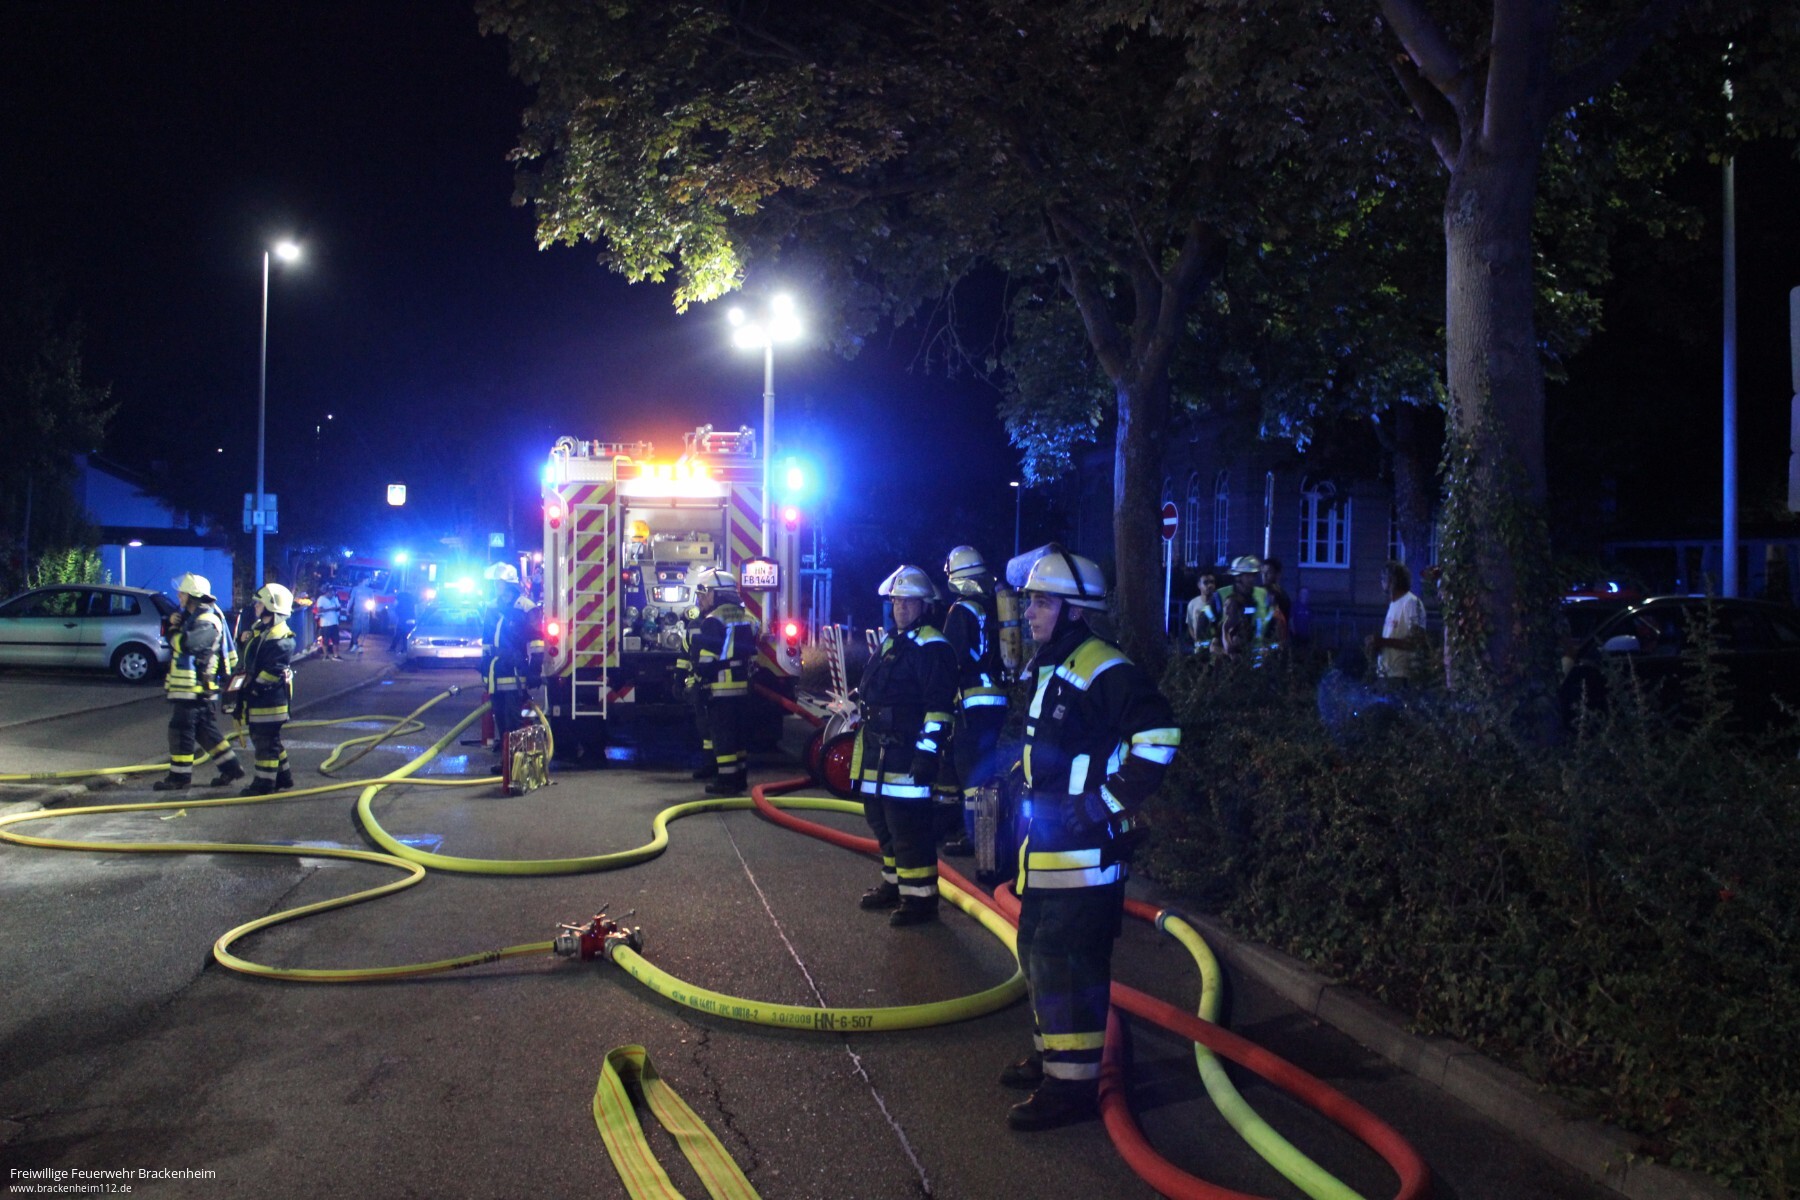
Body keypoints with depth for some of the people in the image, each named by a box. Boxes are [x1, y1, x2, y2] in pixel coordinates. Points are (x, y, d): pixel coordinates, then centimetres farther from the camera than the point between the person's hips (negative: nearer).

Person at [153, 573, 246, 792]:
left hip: (194, 689, -10)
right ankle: (230, 766, 18)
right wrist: (173, 622, 0)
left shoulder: (207, 622, -16)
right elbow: (178, 642, 19)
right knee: (205, 730, 14)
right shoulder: (193, 616, 17)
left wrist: (174, 629, -11)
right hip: (188, 685, 10)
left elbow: (184, 644, -30)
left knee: (180, 730, -4)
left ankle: (180, 776, 3)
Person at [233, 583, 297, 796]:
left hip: (269, 699, -11)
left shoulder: (280, 638, -19)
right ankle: (283, 776, 27)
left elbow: (273, 671, -23)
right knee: (260, 737, 18)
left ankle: (264, 783, 4)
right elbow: (249, 659, 23)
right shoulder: (258, 629, 13)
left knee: (266, 740, -3)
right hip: (257, 699, 11)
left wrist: (253, 688, -19)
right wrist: (243, 686, 19)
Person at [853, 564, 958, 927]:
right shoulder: (890, 642, 17)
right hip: (878, 752, 10)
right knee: (881, 819, 18)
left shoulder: (931, 647, -13)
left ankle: (920, 897, -1)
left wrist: (928, 752, -24)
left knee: (908, 827, -8)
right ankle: (894, 884, 32)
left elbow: (938, 706, -20)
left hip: (906, 754, -10)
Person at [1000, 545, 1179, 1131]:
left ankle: (1071, 1084, 5)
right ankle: (1051, 1057, 35)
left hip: (1084, 852, -10)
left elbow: (1157, 736, -26)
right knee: (1038, 953, 20)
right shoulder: (1049, 669, 14)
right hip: (1046, 848, 10)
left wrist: (1110, 802, -22)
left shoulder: (1103, 669, -18)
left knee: (1066, 964, -5)